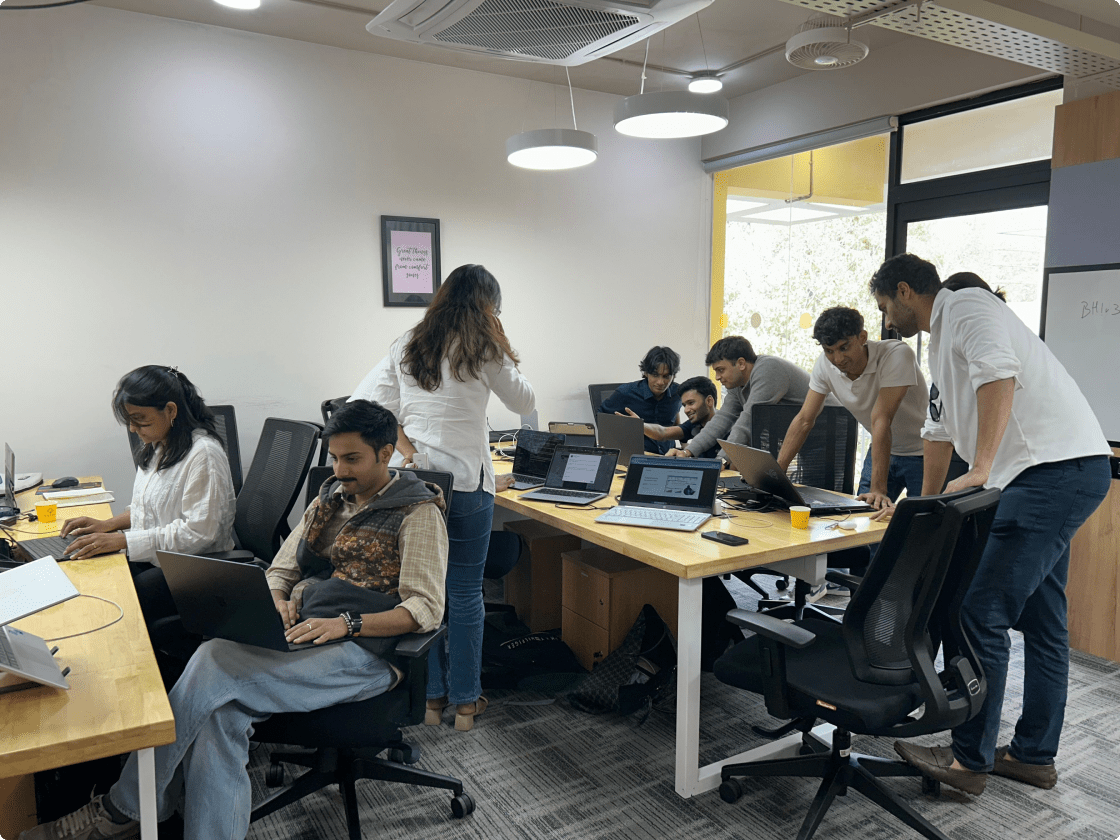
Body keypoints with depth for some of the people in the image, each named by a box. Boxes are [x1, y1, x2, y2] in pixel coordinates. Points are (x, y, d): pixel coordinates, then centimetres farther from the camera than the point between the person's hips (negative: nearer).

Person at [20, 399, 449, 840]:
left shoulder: (418, 513, -2)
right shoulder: (331, 497, 19)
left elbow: (426, 608, -9)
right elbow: (280, 570, 21)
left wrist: (347, 623, -20)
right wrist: (277, 600, -3)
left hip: (362, 651, -6)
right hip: (299, 636, 6)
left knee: (216, 660, -23)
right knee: (220, 713, -23)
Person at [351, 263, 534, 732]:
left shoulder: (408, 347, 7)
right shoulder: (483, 350, -7)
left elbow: (363, 400, 1)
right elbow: (524, 403, 4)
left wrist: (404, 445, -2)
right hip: (465, 482, -5)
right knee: (465, 596, 7)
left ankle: (430, 697, 26)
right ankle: (465, 701, 20)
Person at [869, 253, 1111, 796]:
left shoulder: (967, 307, -8)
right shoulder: (941, 340, 23)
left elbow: (998, 375, -27)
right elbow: (940, 429, 30)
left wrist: (979, 472, -30)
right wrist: (925, 504, 34)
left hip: (1056, 469, -11)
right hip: (1058, 473, 11)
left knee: (983, 613, -9)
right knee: (1040, 619, 15)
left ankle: (969, 760, 2)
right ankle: (1033, 755, 27)